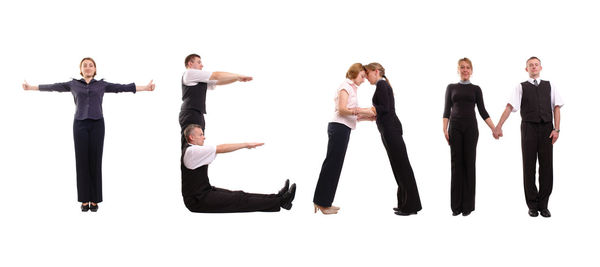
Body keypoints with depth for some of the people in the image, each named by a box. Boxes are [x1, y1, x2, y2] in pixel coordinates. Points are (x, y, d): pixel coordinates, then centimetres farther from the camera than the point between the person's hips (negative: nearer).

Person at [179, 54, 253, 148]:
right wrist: (238, 76, 3)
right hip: (190, 114, -9)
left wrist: (238, 78, 8)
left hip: (198, 115, 9)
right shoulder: (189, 73, -2)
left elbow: (219, 82, 20)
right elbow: (216, 76, -3)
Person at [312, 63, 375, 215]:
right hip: (339, 127, -10)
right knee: (332, 163, -9)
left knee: (335, 164, 8)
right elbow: (342, 109, -16)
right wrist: (362, 110, -19)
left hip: (343, 128, 10)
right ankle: (322, 202, -7)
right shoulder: (345, 86, -5)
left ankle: (324, 202, 11)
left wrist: (367, 115, 9)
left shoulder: (352, 88, 23)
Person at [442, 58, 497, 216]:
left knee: (469, 163, 0)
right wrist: (445, 129, -8)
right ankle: (456, 205, 5)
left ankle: (468, 205, 5)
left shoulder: (476, 89, 9)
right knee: (456, 164, 0)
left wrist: (494, 128, -4)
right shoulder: (451, 87, 10)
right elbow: (447, 110, 5)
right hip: (455, 127, 0)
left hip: (470, 127, 0)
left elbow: (482, 111, 7)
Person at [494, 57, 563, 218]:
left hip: (546, 128, 2)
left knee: (546, 167, 0)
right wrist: (498, 126, -17)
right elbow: (510, 106, -5)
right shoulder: (521, 87, 6)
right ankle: (532, 205, 8)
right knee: (529, 166, 1)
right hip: (529, 128, -2)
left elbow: (556, 107, 8)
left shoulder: (549, 86, 13)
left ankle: (543, 204, 8)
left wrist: (556, 129, -5)